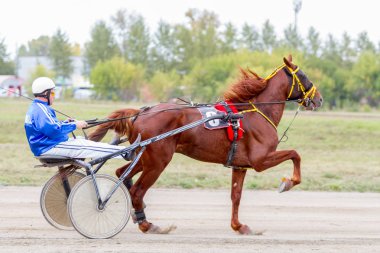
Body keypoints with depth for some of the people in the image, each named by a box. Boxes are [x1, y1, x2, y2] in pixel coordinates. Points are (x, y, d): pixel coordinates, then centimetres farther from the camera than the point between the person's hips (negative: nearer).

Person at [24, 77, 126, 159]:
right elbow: (54, 130, -27)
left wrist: (64, 123, 13)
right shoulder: (41, 109, -19)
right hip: (50, 148, -11)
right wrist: (74, 125, -17)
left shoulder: (35, 108, 17)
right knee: (87, 147, -12)